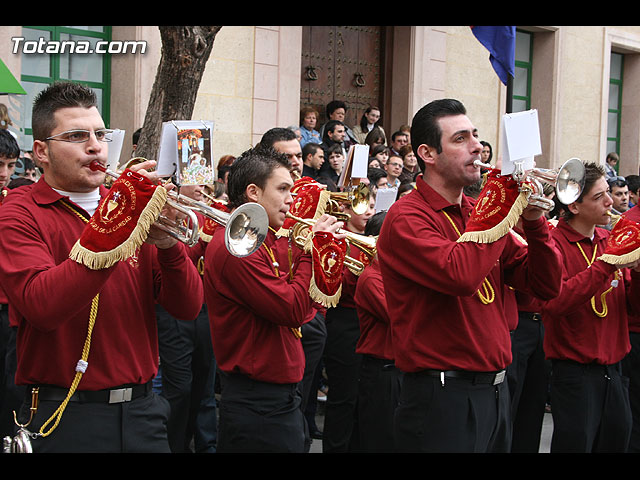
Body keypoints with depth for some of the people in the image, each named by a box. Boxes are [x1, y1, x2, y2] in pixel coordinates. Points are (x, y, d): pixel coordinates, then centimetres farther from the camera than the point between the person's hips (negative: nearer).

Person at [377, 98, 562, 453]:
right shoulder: (406, 218, -12)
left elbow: (545, 286, 10)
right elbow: (460, 275, -30)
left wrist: (534, 221, -6)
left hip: (494, 393, 8)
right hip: (442, 396, -7)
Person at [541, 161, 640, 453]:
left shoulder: (610, 240, 8)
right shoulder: (553, 243, -10)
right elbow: (555, 302, -25)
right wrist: (606, 264, -25)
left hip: (612, 368, 6)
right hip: (575, 371, -6)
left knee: (616, 440, 13)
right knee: (576, 443, -2)